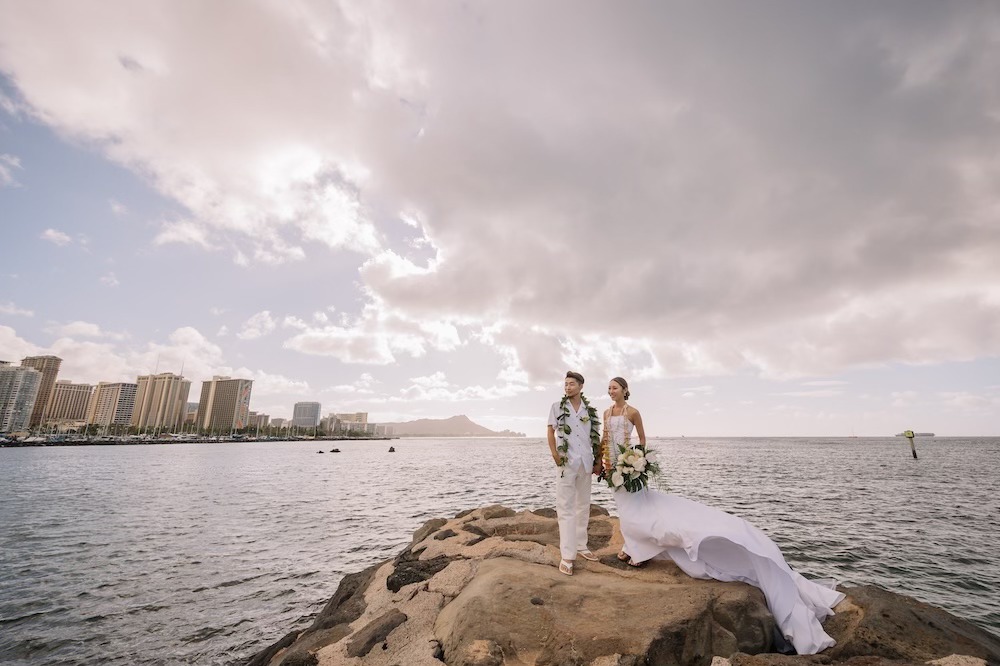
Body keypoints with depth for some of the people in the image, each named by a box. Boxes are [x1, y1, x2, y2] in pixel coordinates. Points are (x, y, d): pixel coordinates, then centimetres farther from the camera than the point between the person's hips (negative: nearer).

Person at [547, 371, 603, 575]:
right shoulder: (557, 407, 1)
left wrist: (598, 460, 7)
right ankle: (567, 555, -1)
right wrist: (555, 455, -10)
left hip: (586, 463, 4)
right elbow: (551, 432, 0)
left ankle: (581, 545, 29)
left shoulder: (590, 410, 7)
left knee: (583, 505, 14)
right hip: (567, 463, -4)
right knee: (566, 508, -5)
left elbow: (596, 437, 11)